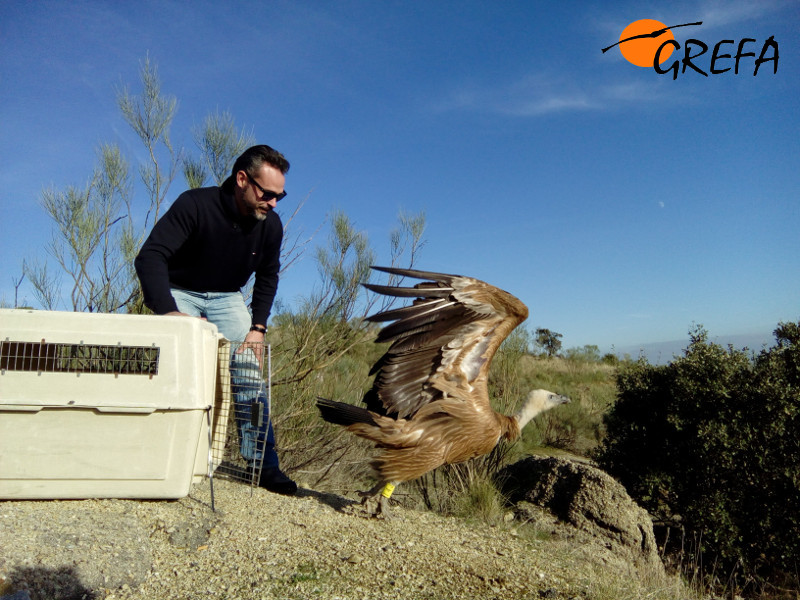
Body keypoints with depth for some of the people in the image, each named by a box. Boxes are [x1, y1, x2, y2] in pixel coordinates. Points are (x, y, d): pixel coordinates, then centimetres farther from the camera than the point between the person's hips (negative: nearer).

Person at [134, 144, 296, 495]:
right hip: (179, 292, -3)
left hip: (227, 298, 3)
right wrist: (168, 311, -46)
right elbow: (149, 257, -32)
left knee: (250, 370, -9)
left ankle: (263, 463, -5)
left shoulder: (270, 224, -13)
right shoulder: (195, 205, -27)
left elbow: (267, 277, 3)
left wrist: (257, 326, -6)